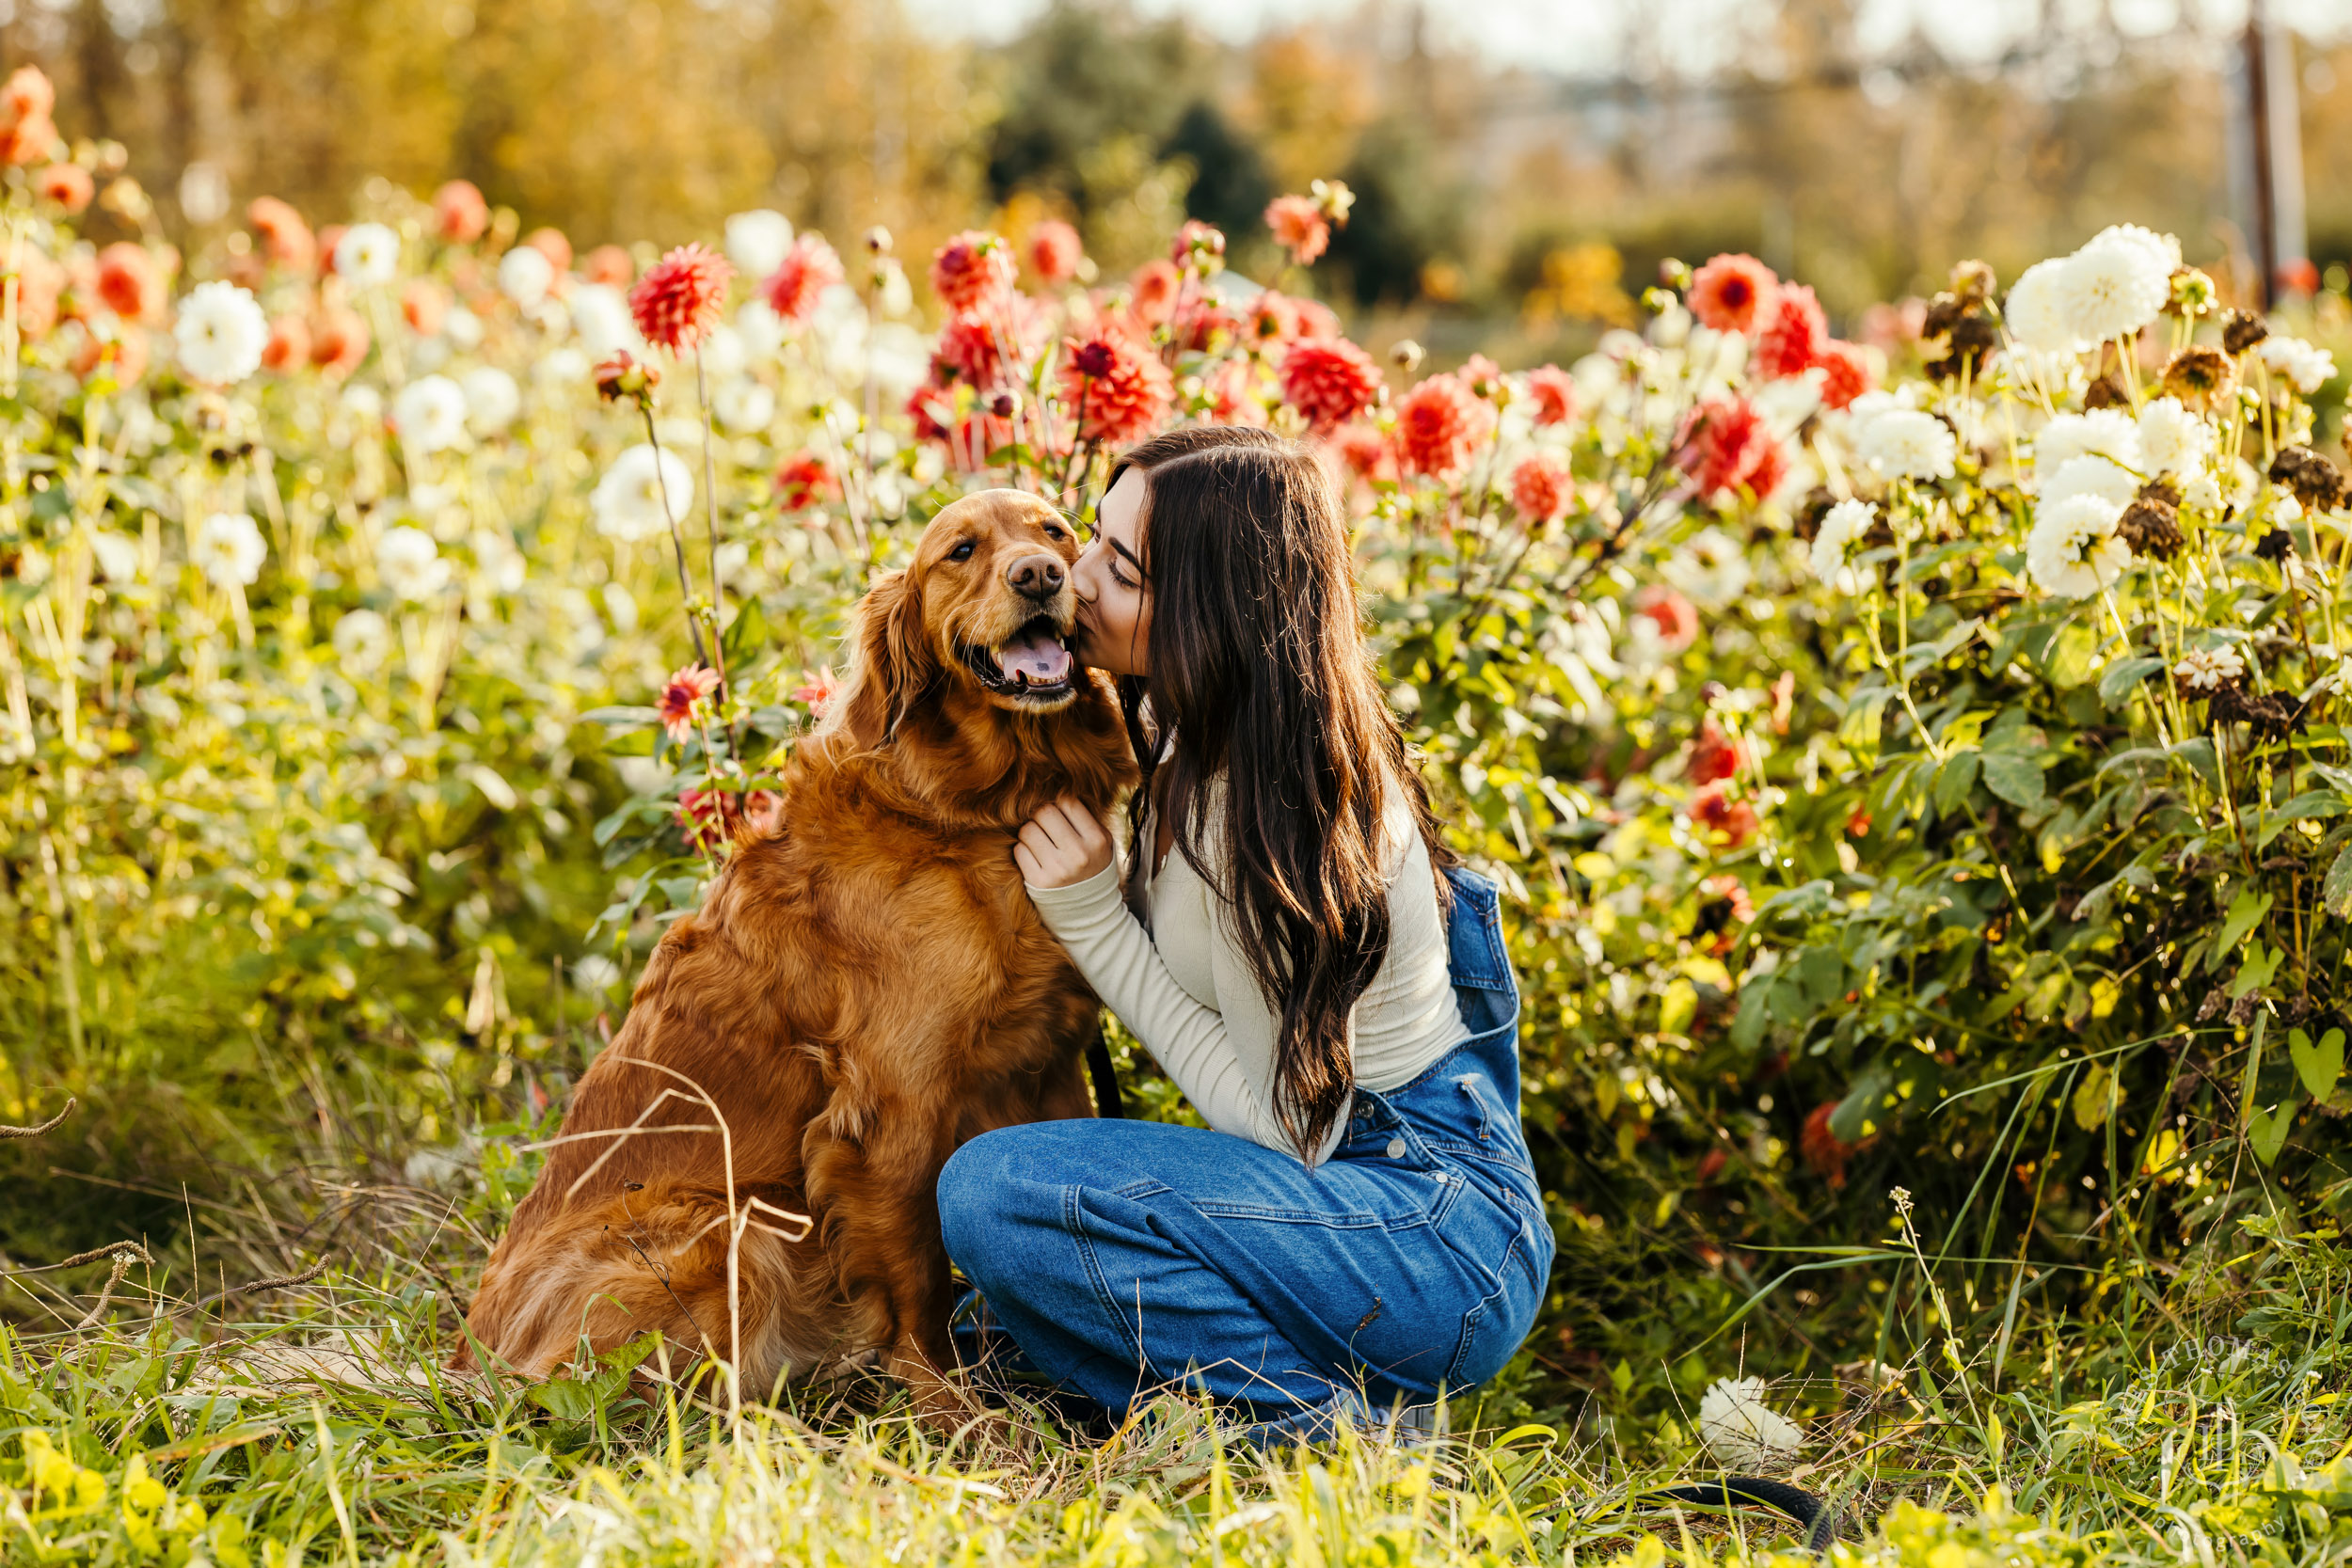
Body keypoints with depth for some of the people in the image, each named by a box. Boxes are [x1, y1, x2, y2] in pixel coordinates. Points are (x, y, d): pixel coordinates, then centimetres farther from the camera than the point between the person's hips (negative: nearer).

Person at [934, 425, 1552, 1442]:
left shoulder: (1274, 816, -23)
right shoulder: (1192, 745, 5)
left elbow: (1289, 1130, -18)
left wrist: (1094, 922, -17)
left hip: (1440, 1234, -10)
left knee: (994, 1193, -24)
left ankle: (1328, 1415, -12)